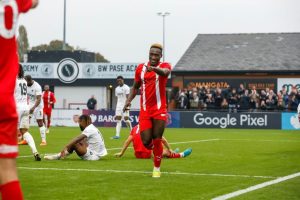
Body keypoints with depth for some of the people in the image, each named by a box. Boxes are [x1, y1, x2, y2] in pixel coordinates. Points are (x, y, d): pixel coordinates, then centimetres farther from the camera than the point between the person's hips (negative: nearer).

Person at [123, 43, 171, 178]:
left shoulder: (164, 66, -5)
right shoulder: (140, 68, 8)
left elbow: (165, 72, -31)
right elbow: (135, 87, 19)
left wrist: (154, 69, -54)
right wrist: (129, 100, 2)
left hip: (159, 110, -3)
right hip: (144, 110, 3)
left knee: (157, 141, -2)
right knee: (146, 142, -4)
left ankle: (157, 168, 16)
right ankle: (157, 152, 31)